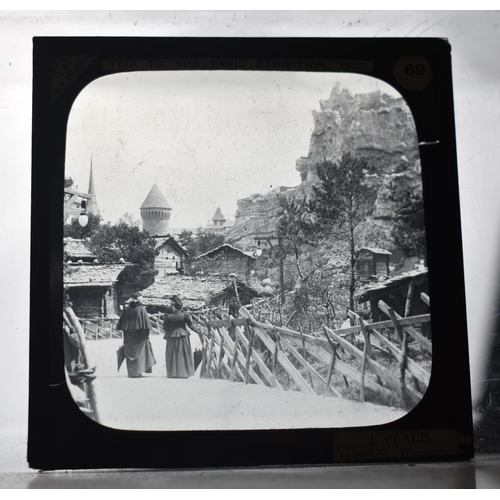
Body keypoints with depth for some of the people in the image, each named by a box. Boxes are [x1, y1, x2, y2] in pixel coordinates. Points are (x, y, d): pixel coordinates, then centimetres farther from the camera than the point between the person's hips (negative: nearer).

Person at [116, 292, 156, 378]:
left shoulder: (126, 309, 1)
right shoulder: (141, 309, -9)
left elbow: (122, 323, 5)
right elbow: (146, 322, -10)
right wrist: (147, 333, -3)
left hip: (129, 335, 3)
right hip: (139, 334, -3)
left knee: (130, 352, 10)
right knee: (139, 352, 6)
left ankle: (131, 372, 13)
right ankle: (138, 371, 2)